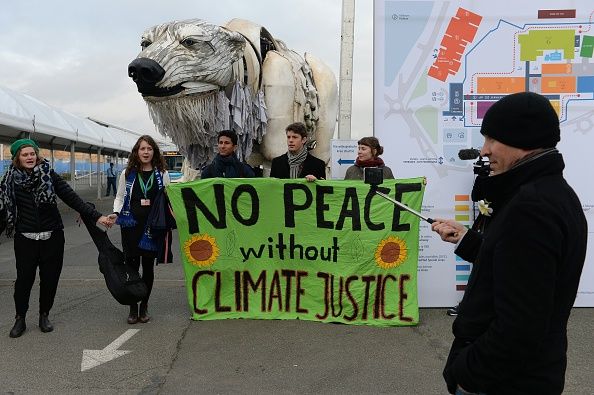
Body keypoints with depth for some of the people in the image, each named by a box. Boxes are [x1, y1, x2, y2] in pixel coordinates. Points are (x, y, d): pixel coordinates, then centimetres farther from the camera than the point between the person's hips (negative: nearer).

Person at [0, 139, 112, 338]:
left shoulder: (49, 175, -1)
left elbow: (71, 197, -4)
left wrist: (96, 216, -10)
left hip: (52, 237, 1)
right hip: (25, 238, 0)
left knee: (50, 278, 7)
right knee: (24, 278, 2)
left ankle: (44, 316, 26)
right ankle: (20, 319, 20)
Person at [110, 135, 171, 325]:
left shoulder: (162, 174, 6)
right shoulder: (127, 173, 6)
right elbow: (119, 197, 12)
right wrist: (116, 213, -6)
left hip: (152, 226, 0)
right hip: (131, 225, 0)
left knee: (148, 267, 7)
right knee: (131, 266, 0)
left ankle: (144, 307, 20)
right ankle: (132, 308, 12)